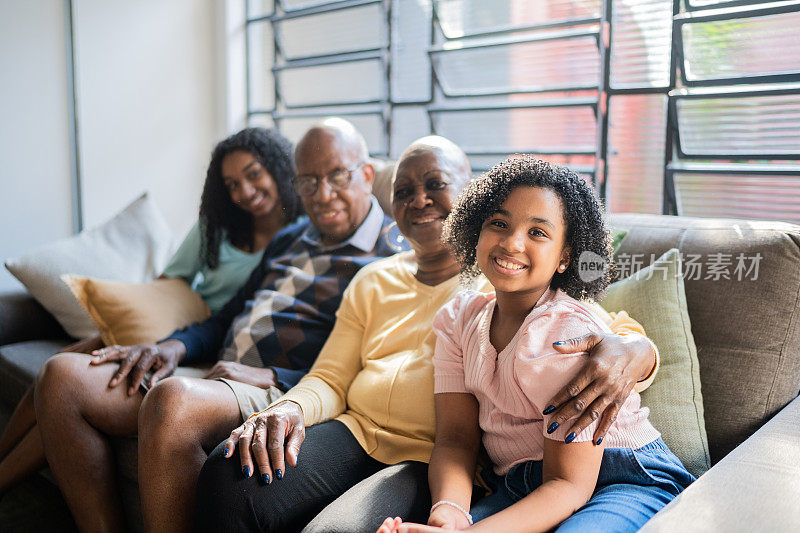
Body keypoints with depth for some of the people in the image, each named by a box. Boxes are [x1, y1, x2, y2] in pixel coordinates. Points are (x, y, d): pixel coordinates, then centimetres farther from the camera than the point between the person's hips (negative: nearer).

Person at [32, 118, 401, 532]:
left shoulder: (394, 253, 0)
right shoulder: (289, 240, 26)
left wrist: (272, 377, -18)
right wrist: (175, 346, 7)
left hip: (278, 392, -8)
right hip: (213, 378, 8)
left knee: (173, 401, -38)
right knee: (63, 375, -7)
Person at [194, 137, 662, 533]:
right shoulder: (373, 282, 21)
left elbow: (628, 333, 1)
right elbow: (330, 379, 15)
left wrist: (626, 354, -26)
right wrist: (291, 408, -10)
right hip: (357, 434, 4)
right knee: (228, 476, -24)